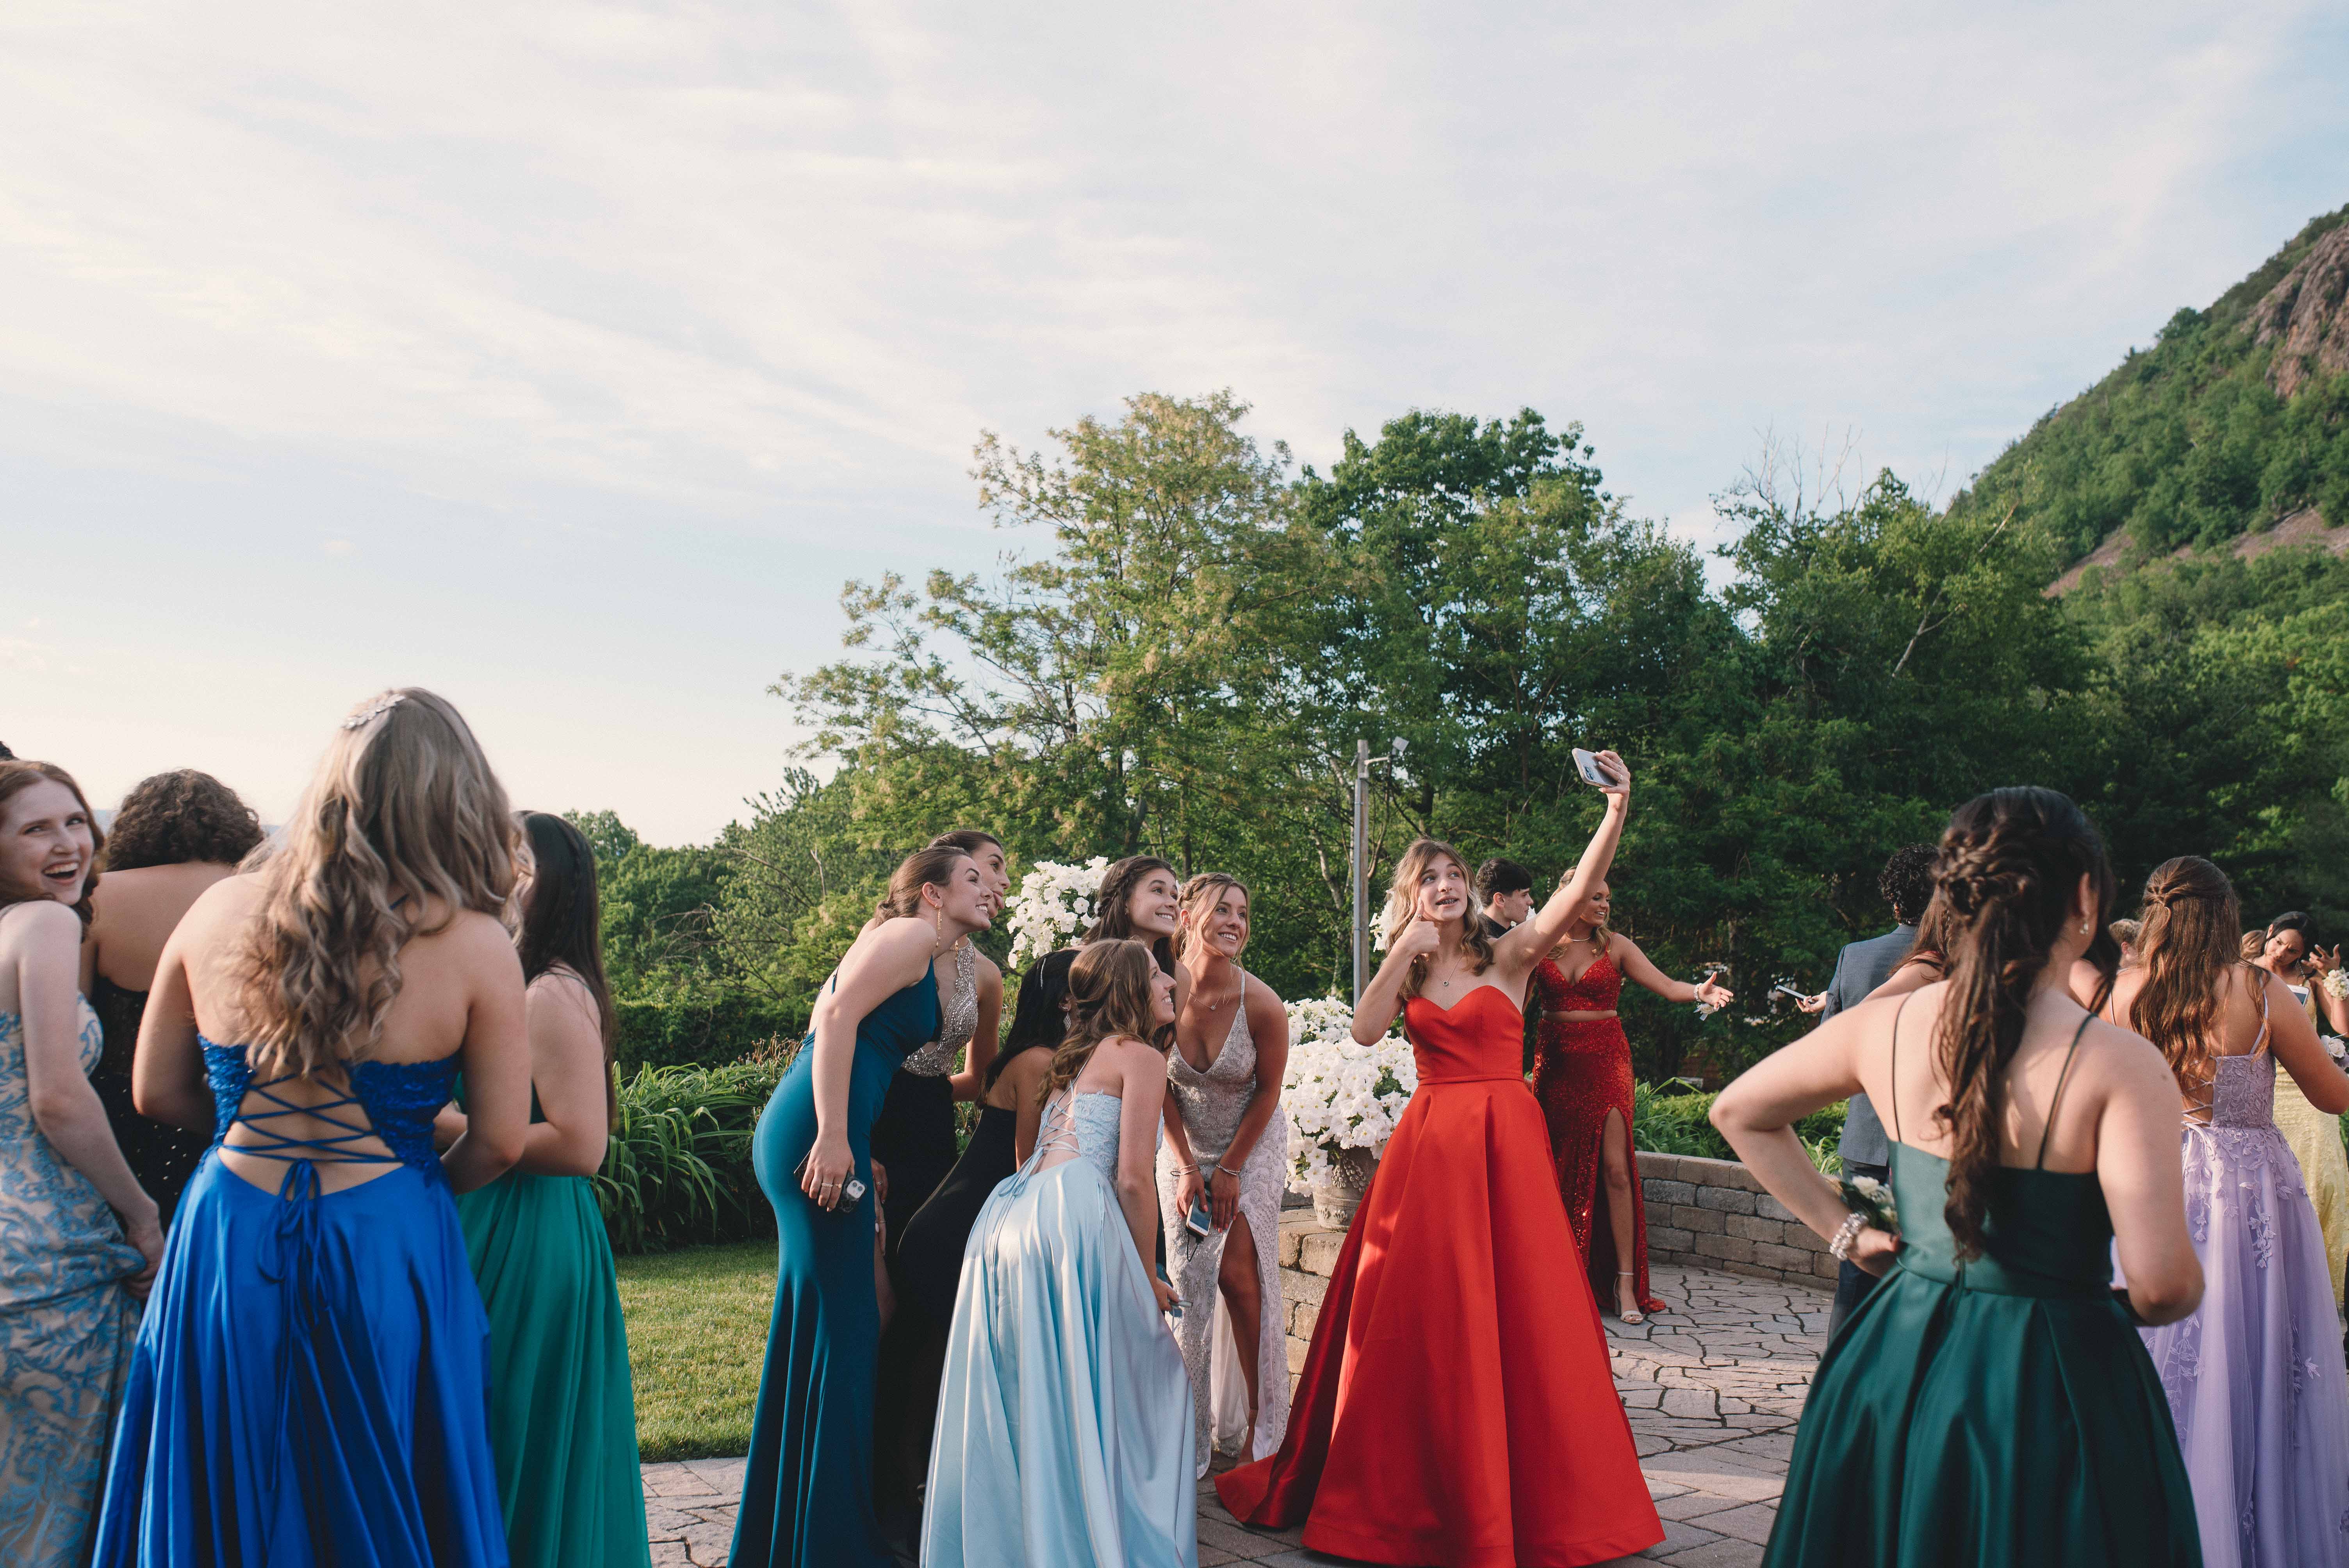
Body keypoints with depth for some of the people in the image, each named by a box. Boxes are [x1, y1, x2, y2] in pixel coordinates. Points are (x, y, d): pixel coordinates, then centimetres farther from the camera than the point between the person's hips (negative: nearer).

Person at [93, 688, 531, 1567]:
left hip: (225, 1246, 3)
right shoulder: (476, 947, -12)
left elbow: (156, 1093, 8)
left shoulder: (218, 913, -2)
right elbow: (501, 1142, -7)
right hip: (386, 1255, -3)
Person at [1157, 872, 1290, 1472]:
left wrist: (1231, 1170, -7)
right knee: (1187, 1280, -1)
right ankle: (1194, 1432, 11)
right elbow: (1163, 1091, -5)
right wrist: (1187, 1168, -6)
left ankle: (1258, 1423, 4)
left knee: (1238, 1272, -10)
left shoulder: (1263, 1005, -24)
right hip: (1186, 1150, 2)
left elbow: (1268, 1093, -9)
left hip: (1251, 1148, -2)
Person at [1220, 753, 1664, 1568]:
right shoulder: (1407, 971, 12)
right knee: (1416, 1310, 5)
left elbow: (1576, 894, -14)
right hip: (1428, 1139, 3)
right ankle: (1418, 1487, 20)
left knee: (1516, 1308, -2)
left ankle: (1530, 1490, 13)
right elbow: (1366, 1030, -6)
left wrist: (1616, 813, -26)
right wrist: (1407, 949, -8)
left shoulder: (1509, 954, 2)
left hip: (1505, 1140, -3)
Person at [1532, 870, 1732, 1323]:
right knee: (1558, 1167, 4)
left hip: (1605, 1059, -1)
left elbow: (1666, 986, -5)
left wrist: (1699, 991, -25)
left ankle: (1625, 1281, -4)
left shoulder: (1615, 945, 3)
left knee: (1614, 1167, -9)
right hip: (1555, 1060, 1)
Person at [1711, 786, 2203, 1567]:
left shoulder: (1886, 1025, -5)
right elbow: (2163, 1284, -23)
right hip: (2056, 1386, -4)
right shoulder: (2121, 1064, -18)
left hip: (1897, 1367, 4)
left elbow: (1738, 1112, 9)